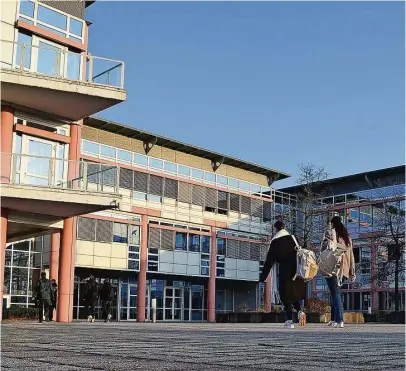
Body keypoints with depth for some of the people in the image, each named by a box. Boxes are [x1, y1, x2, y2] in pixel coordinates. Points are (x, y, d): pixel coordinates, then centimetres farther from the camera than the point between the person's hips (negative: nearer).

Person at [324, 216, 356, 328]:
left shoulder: (333, 232, -3)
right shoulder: (347, 237, 15)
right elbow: (351, 255, 14)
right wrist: (352, 272, 16)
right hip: (344, 270, 6)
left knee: (335, 294, -3)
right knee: (334, 293, 16)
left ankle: (339, 320, -8)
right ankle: (334, 319, 18)